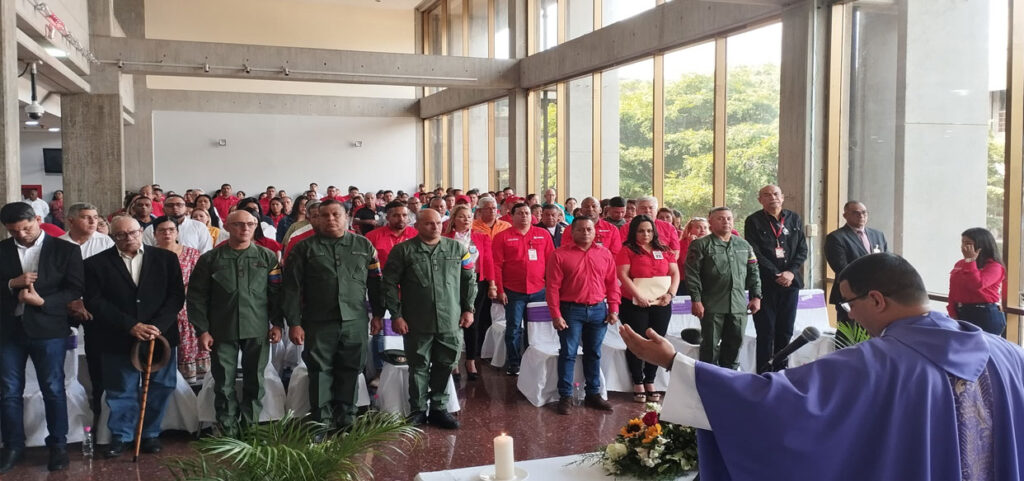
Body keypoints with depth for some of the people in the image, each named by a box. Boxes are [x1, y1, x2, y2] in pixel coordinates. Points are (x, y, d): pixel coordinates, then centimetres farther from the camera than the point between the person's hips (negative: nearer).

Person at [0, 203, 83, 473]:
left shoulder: (65, 250, -2)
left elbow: (76, 290, -5)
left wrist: (42, 302, -18)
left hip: (48, 329, -3)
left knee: (53, 389, 5)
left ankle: (58, 445, 16)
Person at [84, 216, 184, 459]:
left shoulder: (166, 258, 3)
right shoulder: (96, 264, 1)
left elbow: (176, 295, -1)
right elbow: (95, 302, -6)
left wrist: (158, 326, -14)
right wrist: (130, 326, -15)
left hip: (161, 336, 1)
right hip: (118, 339, -1)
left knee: (159, 389, 7)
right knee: (121, 391, 7)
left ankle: (150, 434, 22)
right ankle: (120, 437, 22)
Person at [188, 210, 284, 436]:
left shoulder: (268, 257, 4)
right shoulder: (210, 259, 2)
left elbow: (276, 292, 5)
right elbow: (197, 297, 1)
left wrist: (277, 324, -1)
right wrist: (202, 330, -5)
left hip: (258, 332, 1)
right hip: (222, 332, 0)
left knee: (255, 383, 7)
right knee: (224, 384, 5)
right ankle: (228, 433, 17)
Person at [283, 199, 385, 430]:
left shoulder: (364, 245, 8)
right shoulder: (304, 248, 2)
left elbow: (375, 281, 12)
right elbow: (292, 287, -1)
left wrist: (378, 313, 8)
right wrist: (294, 322, -7)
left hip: (355, 322, 2)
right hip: (318, 322, -1)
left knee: (350, 372, 8)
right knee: (320, 372, 3)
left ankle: (346, 420, 20)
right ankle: (321, 423, 13)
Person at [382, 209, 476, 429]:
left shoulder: (457, 248, 7)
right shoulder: (403, 250, -1)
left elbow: (469, 280, 12)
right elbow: (390, 284, -2)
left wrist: (468, 308, 7)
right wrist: (396, 315, -6)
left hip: (450, 322, 2)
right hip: (417, 323, -2)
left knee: (444, 366, 9)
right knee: (419, 367, 7)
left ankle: (438, 408, 23)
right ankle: (418, 411, 20)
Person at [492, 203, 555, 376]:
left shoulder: (543, 234, 6)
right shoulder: (502, 237, 1)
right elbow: (497, 265, -1)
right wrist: (500, 290, -6)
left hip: (538, 290, 2)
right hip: (513, 292, -2)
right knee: (513, 328, 5)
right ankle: (513, 364, 16)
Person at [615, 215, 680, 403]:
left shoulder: (664, 251, 11)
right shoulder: (627, 250, -2)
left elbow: (675, 273, 9)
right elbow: (623, 275, -11)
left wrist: (670, 293, -7)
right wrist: (639, 296, -18)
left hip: (661, 304, 4)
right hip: (635, 304, -4)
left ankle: (650, 382, 19)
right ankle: (638, 384, 13)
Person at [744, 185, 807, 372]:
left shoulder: (794, 219, 12)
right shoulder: (754, 221, 0)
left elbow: (802, 249, 8)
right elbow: (755, 253, -7)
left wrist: (791, 272, -7)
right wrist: (776, 275, -13)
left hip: (790, 282, 4)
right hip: (765, 284, -4)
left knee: (785, 332, 6)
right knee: (766, 332, -2)